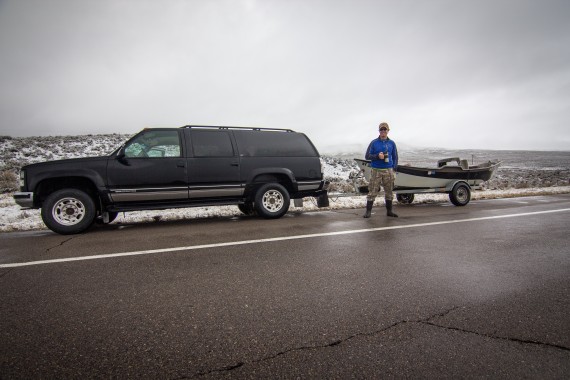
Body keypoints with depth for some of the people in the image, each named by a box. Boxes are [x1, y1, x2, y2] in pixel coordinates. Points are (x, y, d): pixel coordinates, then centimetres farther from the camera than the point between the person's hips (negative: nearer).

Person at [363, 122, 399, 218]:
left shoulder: (392, 143, 10)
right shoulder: (374, 143, 3)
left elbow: (395, 157, 13)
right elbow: (367, 156, 2)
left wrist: (394, 170, 2)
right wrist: (377, 156, -14)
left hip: (388, 171, 3)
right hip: (376, 170, -3)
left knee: (389, 192, 9)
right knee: (372, 192, -5)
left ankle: (389, 211, 19)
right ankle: (368, 211, 0)